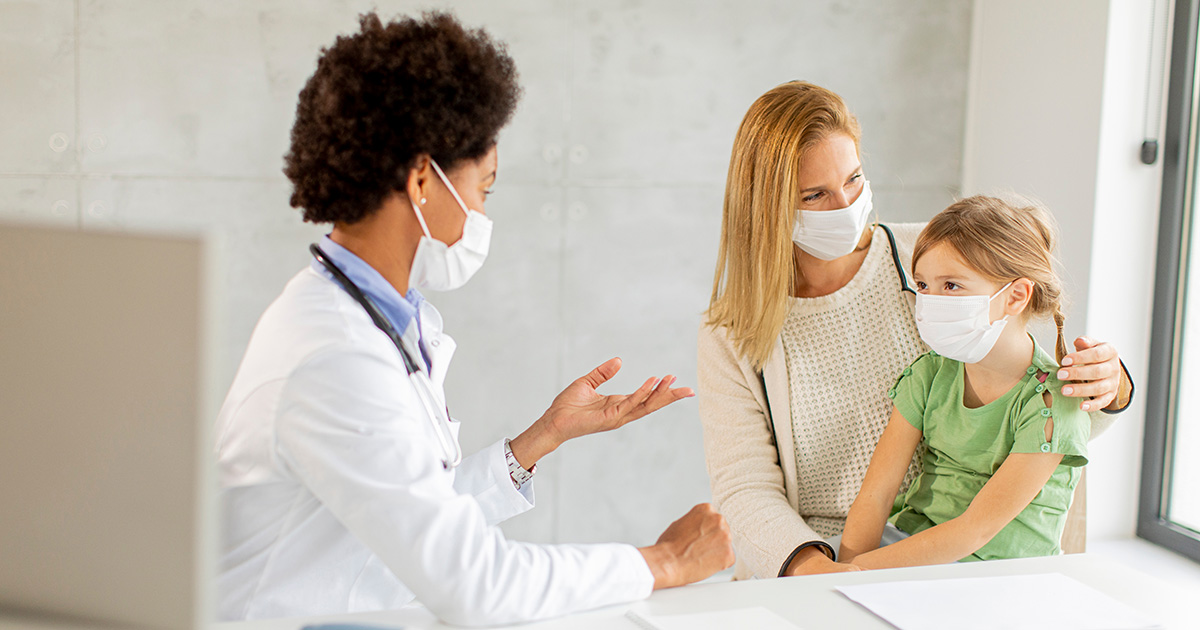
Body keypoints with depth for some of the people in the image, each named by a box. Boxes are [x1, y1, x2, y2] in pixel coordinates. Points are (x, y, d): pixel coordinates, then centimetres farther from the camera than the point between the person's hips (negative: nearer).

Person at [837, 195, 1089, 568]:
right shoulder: (930, 374, 2)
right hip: (911, 548, 4)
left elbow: (975, 530, -20)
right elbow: (876, 495, -4)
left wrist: (861, 567, -26)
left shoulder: (1052, 401, -15)